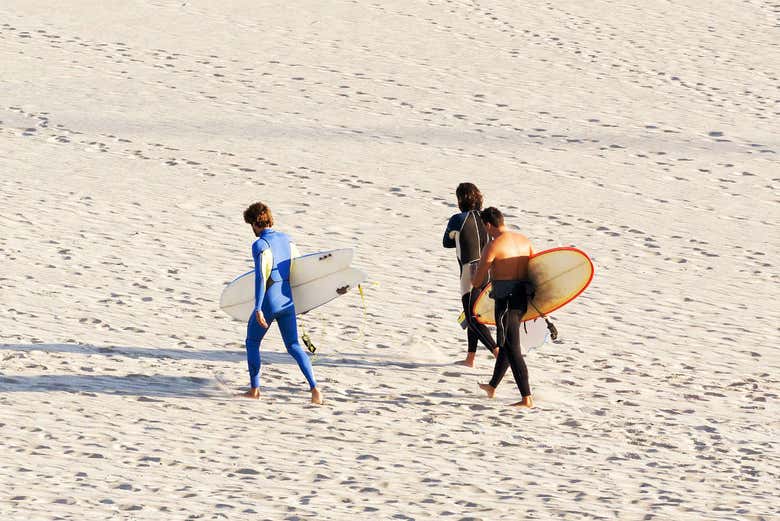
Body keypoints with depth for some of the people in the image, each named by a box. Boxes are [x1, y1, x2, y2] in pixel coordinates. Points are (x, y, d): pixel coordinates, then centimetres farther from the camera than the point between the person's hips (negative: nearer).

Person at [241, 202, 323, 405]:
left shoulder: (260, 245, -13)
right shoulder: (286, 239, 8)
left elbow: (260, 277, -20)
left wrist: (258, 309, -21)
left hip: (268, 302, -6)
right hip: (287, 300, 6)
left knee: (252, 342, 15)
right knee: (294, 346, 9)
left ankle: (254, 390, 18)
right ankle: (315, 389, -7)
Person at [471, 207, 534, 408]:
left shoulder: (493, 247, -13)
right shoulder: (524, 240, 8)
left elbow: (476, 282, -7)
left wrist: (474, 279, 16)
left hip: (506, 299, -8)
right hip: (523, 298, 8)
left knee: (512, 349, -5)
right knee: (506, 344, 23)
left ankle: (527, 398, -9)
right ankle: (492, 386, 40)